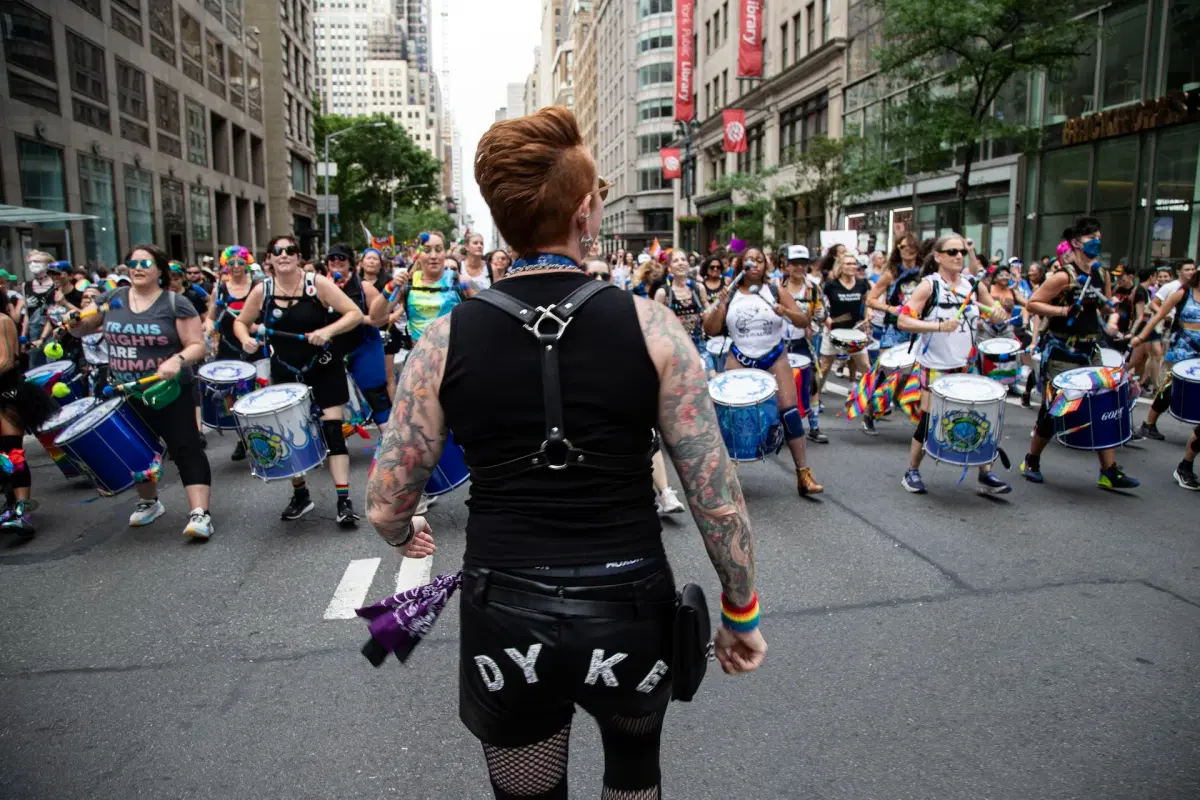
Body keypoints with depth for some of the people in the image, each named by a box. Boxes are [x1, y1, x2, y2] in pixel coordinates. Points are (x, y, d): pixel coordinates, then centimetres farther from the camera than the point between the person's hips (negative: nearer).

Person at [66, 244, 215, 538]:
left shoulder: (176, 303, -9)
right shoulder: (111, 299, 3)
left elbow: (197, 346, -12)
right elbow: (82, 329, 14)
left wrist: (177, 360, -31)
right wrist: (73, 321, -9)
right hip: (126, 394, 6)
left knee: (185, 449, -9)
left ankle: (200, 513, -11)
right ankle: (149, 502, 39)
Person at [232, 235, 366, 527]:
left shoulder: (317, 283, -11)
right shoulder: (261, 291, -3)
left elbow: (355, 314, -13)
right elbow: (240, 321, 11)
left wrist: (328, 330, -28)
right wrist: (246, 339, -11)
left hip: (324, 371, -3)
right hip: (285, 375, 3)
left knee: (332, 431, -8)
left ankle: (344, 500, -6)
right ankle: (300, 494, 29)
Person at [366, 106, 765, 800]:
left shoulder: (446, 339, -7)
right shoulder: (649, 325, -11)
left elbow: (386, 508, -2)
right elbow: (718, 499, -9)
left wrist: (406, 533, 21)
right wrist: (743, 610, 6)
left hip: (505, 620, 1)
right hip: (629, 613, 0)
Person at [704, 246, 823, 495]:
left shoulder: (775, 291, -1)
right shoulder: (730, 295, 1)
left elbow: (804, 321, -3)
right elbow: (710, 330, -4)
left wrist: (786, 312, -22)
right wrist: (719, 305, -18)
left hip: (774, 358, 0)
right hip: (739, 360, 1)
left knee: (790, 411, -6)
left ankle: (804, 474, 0)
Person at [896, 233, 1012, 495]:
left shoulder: (973, 284, 4)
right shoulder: (929, 285, -12)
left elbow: (996, 314, 15)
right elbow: (904, 321, -20)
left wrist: (999, 314, -9)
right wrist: (939, 326, -31)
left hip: (966, 365, 5)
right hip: (935, 365, -5)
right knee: (929, 419, 2)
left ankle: (986, 475, 18)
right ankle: (912, 472, 19)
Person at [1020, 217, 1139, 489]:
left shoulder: (1097, 273, 9)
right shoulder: (1064, 276, -14)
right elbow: (1032, 303, -16)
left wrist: (1101, 319, 13)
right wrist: (1063, 310, -25)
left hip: (1089, 351, 7)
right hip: (1061, 352, -7)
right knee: (1053, 411, 0)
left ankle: (1109, 472, 9)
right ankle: (1031, 462, 18)